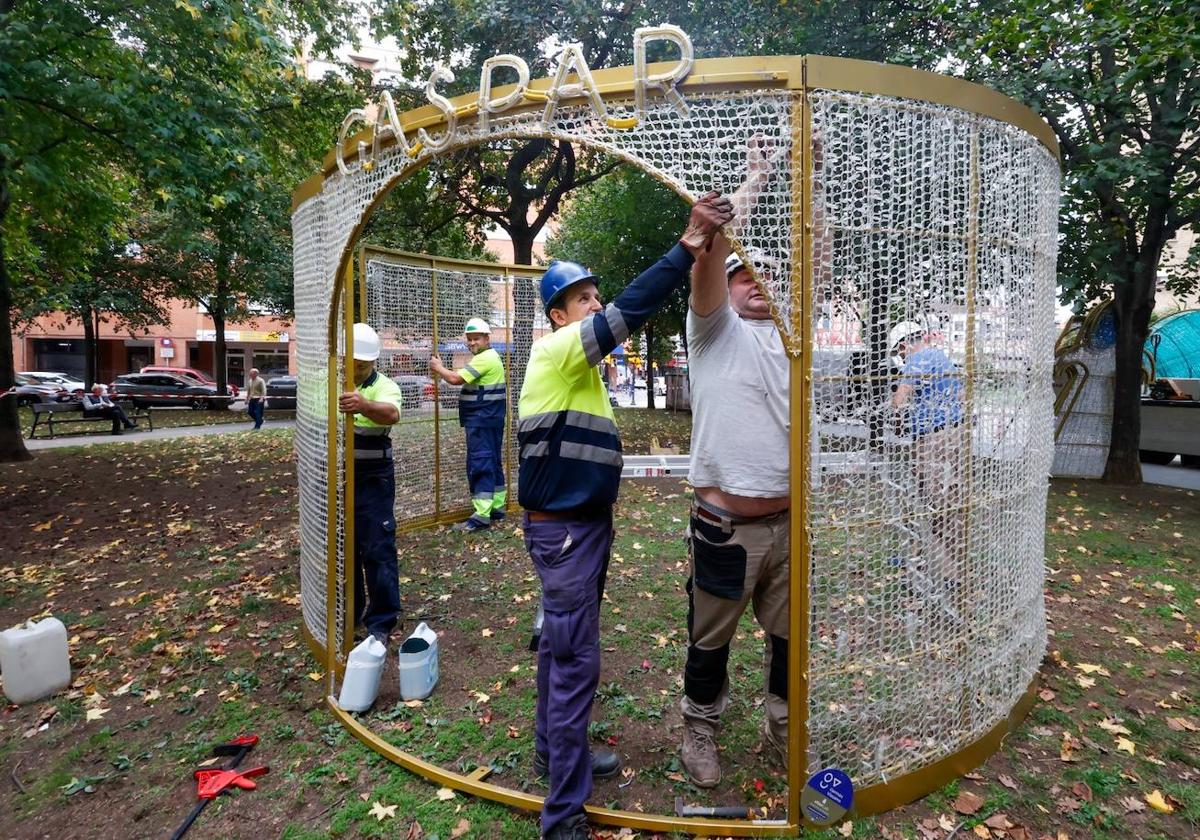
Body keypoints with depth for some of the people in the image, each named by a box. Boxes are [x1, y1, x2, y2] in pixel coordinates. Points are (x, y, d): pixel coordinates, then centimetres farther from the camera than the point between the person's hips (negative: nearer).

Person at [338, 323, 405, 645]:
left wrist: (363, 405, -52)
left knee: (378, 550, -1)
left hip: (373, 479, -4)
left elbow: (391, 414, -32)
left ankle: (381, 621, 11)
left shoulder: (384, 386, -10)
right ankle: (348, 613, 32)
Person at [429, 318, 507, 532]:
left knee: (479, 465, -11)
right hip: (489, 419, 11)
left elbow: (456, 379, -18)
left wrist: (438, 367, -3)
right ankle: (497, 507, 21)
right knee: (493, 462, 14)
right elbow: (463, 378, 17)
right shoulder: (491, 357, 19)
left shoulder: (484, 358, -16)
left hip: (482, 420, -11)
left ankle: (481, 516, -11)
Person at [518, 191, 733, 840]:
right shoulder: (555, 350, -17)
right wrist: (687, 246, -29)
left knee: (560, 646, 21)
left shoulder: (577, 362, 15)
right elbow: (627, 313, -27)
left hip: (583, 523, 10)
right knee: (576, 660, -5)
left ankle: (554, 752, 39)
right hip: (563, 529, -10)